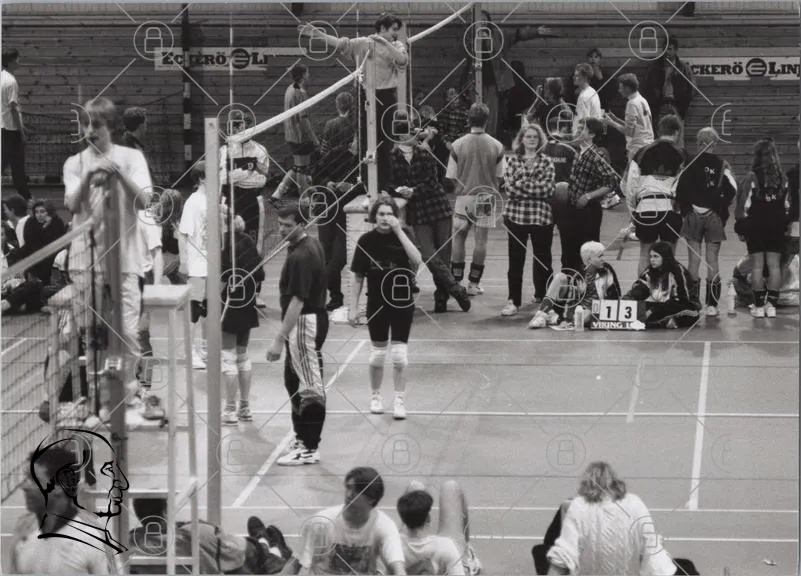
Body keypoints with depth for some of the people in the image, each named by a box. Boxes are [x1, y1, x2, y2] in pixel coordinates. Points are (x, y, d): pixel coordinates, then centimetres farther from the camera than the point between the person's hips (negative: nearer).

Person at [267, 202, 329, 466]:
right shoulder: (312, 244, 7)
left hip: (304, 323, -11)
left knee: (310, 387, -4)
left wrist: (280, 339, -27)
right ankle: (302, 437, 28)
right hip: (314, 316, 11)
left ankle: (309, 448, 0)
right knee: (294, 380, 20)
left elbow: (297, 301, -27)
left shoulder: (300, 256, -23)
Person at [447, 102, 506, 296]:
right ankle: (474, 283, 7)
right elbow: (500, 176, 1)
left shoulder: (457, 145, -7)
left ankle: (456, 281, 9)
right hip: (487, 197, 0)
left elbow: (451, 176, -2)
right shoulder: (496, 146, -5)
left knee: (458, 238, 11)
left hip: (463, 196, 0)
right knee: (481, 240, 5)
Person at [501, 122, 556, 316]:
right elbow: (510, 187, -6)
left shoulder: (546, 162, 5)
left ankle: (542, 295, 26)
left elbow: (548, 188, -7)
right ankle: (513, 300, 1)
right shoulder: (513, 161, 6)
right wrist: (535, 189, -13)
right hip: (516, 214, 0)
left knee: (543, 257, 10)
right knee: (515, 259, -1)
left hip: (542, 216, 0)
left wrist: (522, 184, -11)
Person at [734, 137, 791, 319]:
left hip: (756, 227, -3)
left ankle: (759, 306, 1)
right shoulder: (783, 179, 1)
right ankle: (771, 305, 5)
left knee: (757, 266, 1)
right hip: (777, 227, 3)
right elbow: (787, 206, 7)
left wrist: (741, 228, -2)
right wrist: (785, 224, 16)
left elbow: (744, 206, -10)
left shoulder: (752, 178, -11)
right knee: (774, 265, 6)